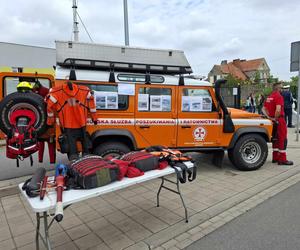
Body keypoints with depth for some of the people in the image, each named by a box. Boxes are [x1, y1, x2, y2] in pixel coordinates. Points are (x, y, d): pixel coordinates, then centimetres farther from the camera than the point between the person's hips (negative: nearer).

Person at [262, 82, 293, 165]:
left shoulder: (269, 97, 11)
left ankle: (275, 157, 21)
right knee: (283, 139, -1)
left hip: (273, 120, 8)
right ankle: (282, 159, 2)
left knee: (275, 139, 15)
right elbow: (278, 110, -28)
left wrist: (269, 117, 0)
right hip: (279, 120, -8)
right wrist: (276, 118, -15)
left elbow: (263, 109, 10)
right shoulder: (279, 96, -15)